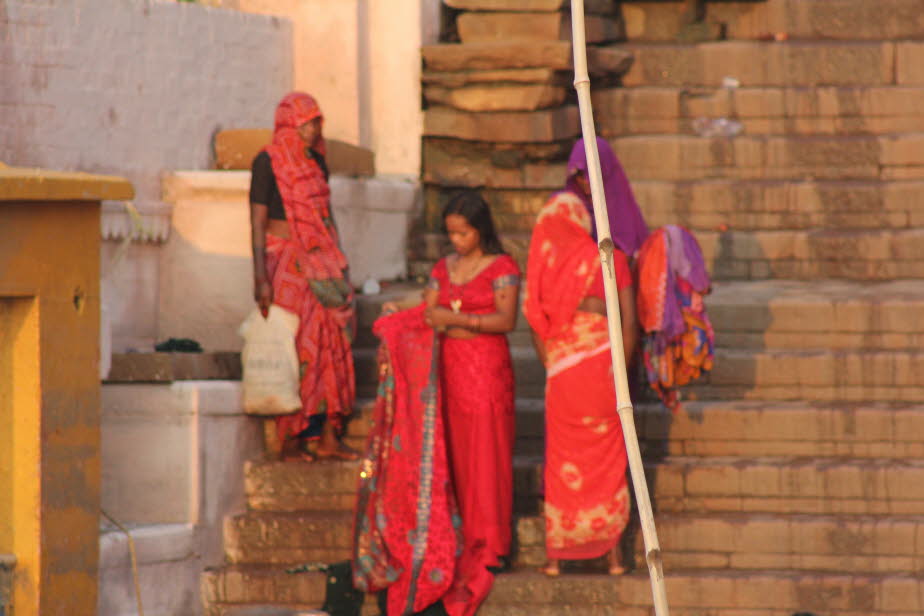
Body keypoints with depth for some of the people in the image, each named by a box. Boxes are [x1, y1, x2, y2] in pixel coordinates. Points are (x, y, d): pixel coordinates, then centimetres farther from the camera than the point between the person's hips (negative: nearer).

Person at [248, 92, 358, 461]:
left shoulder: (317, 161, 12)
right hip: (284, 261, -6)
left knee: (331, 344, 1)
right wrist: (260, 277, -18)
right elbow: (257, 222, -11)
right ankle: (289, 440, 2)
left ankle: (328, 438, 4)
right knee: (291, 350, -5)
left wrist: (339, 267, 16)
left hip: (319, 261, 6)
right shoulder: (269, 163, -8)